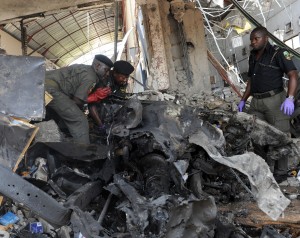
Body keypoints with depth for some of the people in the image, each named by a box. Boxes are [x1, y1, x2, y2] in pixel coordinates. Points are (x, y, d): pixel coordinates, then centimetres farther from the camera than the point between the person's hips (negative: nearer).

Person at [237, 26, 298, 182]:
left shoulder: (278, 53, -6)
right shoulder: (253, 56, 16)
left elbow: (293, 74, -15)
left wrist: (289, 98, -27)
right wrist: (243, 100, 19)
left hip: (275, 100, -7)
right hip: (256, 102, 7)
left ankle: (281, 172, 12)